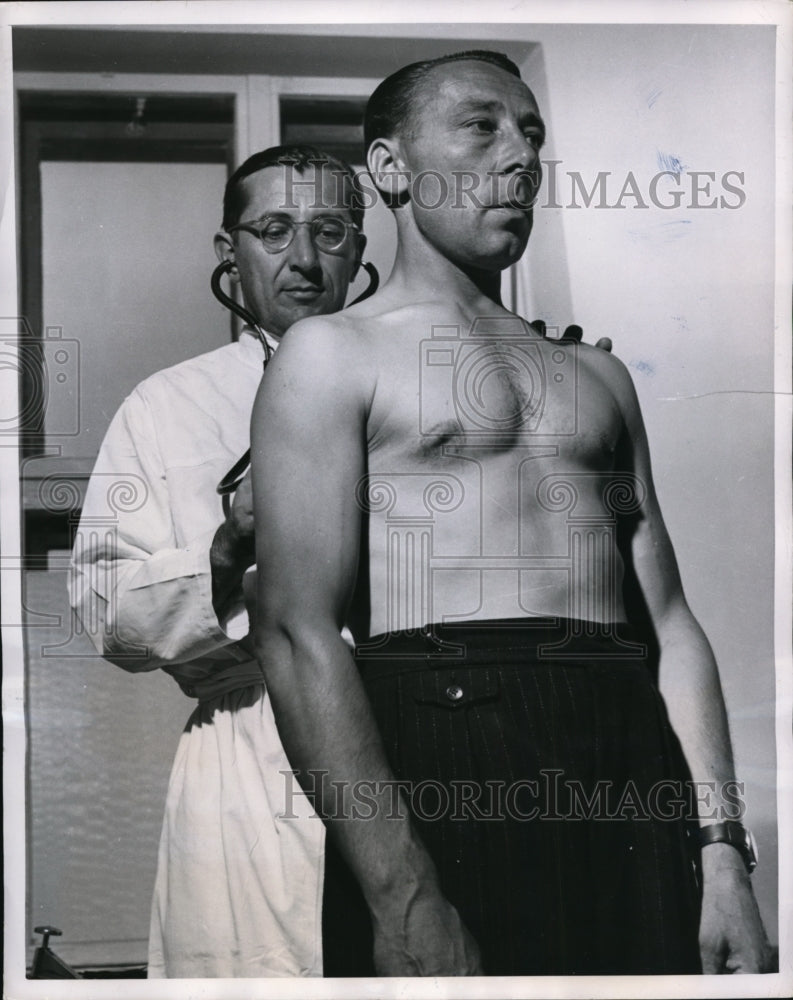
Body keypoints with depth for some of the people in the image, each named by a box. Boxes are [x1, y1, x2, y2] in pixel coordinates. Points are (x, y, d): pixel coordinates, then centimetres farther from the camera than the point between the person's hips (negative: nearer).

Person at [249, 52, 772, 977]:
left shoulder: (597, 374, 20)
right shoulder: (333, 353, 4)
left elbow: (668, 621, 14)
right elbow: (299, 632, -8)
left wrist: (722, 851, 3)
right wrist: (402, 896, -18)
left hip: (632, 764, 5)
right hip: (438, 754, -4)